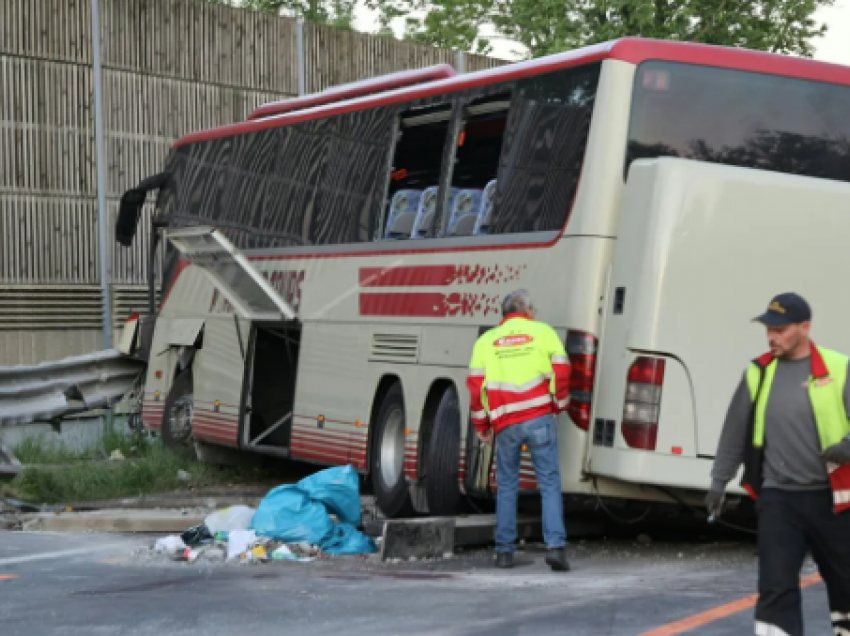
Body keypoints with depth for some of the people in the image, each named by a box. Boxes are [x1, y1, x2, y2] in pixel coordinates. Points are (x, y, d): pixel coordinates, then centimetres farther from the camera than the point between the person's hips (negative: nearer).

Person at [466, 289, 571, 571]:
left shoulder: (486, 340, 13)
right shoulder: (543, 331, 9)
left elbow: (475, 384, 7)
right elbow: (562, 370, 1)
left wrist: (481, 425, 16)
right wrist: (559, 405, 16)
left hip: (505, 423, 2)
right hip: (540, 419, -2)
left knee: (507, 487, 14)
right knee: (549, 483, 2)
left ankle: (504, 551, 14)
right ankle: (555, 546, -10)